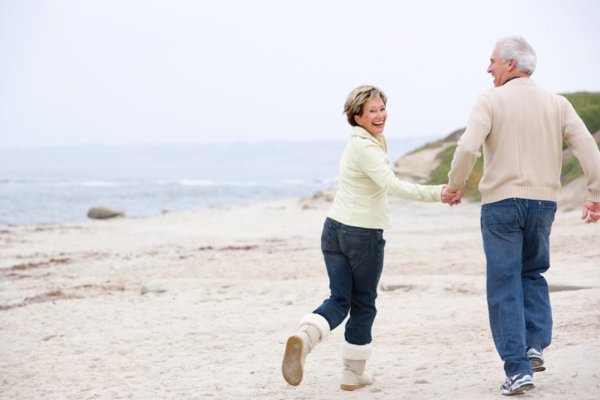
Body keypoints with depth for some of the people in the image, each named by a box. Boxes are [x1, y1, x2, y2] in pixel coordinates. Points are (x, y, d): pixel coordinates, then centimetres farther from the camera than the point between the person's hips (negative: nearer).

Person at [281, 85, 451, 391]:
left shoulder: (359, 143, 12)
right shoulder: (365, 148, -18)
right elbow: (392, 185, -30)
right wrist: (437, 193, -37)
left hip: (334, 229, 8)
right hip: (363, 234, -8)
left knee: (339, 300, 4)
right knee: (363, 306, 8)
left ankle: (304, 338, -24)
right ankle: (352, 374, 15)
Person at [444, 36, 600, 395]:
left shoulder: (491, 100, -5)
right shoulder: (556, 103, 7)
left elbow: (468, 148, -16)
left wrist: (456, 186, -1)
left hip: (501, 202, -4)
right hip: (543, 201, 4)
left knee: (505, 285, 3)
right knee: (532, 272, 24)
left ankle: (518, 369, -1)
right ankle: (535, 345, 7)